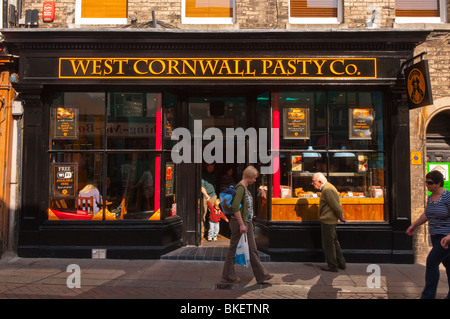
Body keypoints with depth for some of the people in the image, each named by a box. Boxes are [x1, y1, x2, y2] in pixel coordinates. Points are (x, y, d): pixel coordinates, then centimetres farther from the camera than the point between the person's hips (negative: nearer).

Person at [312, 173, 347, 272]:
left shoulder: (327, 189, -20)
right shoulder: (328, 187, 13)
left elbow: (336, 205, -21)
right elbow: (337, 204, 17)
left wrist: (341, 217, -8)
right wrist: (341, 216, 15)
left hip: (327, 221, -11)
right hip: (331, 220, 11)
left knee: (328, 244, 0)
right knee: (334, 242, 19)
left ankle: (332, 266, 10)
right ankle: (341, 263, 29)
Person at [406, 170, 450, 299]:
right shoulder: (431, 197, 8)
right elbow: (426, 215, 22)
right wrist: (414, 225, 24)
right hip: (436, 236, 8)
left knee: (431, 262, -12)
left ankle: (428, 295, -4)